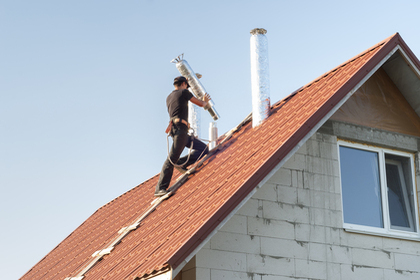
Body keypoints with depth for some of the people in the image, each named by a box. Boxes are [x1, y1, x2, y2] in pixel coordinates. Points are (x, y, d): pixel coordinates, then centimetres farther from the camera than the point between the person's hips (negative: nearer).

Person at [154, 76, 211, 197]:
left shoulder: (168, 97, 24)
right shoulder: (183, 92, 3)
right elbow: (200, 104, 10)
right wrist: (205, 101, 34)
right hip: (180, 129, -9)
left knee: (203, 149, 6)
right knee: (172, 158, -14)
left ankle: (181, 163, -4)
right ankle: (160, 188, -18)